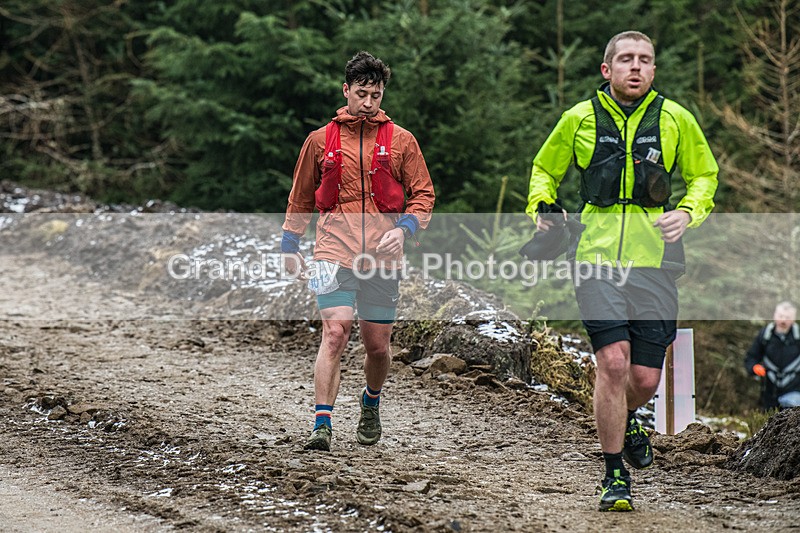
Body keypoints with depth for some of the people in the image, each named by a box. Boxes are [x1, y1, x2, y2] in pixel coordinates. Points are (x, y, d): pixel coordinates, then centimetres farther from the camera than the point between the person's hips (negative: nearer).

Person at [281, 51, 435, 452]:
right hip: (334, 253, -1)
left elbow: (423, 194, 9)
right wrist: (290, 244, 17)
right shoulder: (321, 140, 8)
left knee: (377, 344, 7)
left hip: (383, 256, 1)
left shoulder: (401, 141, 7)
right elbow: (301, 197, 19)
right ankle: (322, 425, -17)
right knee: (335, 332, -17)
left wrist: (404, 229, -9)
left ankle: (371, 404, 37)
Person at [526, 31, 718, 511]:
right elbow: (545, 170, 20)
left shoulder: (675, 119, 5)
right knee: (613, 362, -16)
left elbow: (704, 175, 16)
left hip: (654, 259, 1)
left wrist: (688, 213, -3)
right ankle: (615, 477, -2)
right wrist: (542, 206, 0)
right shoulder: (580, 119, 5)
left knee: (646, 378, 0)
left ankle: (627, 419, 38)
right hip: (597, 255, -1)